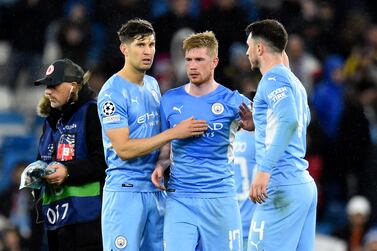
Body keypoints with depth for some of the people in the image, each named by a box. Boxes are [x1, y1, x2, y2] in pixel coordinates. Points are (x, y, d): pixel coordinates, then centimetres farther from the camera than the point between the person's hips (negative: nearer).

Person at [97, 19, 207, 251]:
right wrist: (174, 133, -18)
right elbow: (123, 149, -18)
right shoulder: (113, 92, -11)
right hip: (125, 190, -7)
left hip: (154, 188, 7)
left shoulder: (153, 85, 13)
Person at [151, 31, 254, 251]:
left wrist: (252, 125, -30)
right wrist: (160, 166, -4)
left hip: (219, 198, -1)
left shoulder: (231, 100, 0)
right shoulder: (170, 100, 8)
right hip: (179, 199, 1)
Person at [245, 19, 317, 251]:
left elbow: (289, 121, -26)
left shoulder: (273, 79, -8)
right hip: (305, 184, 10)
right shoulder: (293, 80, 21)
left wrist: (264, 169, -33)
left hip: (282, 186, -10)